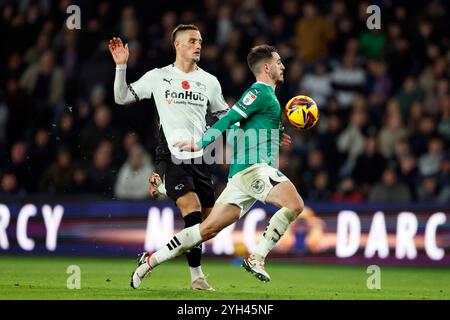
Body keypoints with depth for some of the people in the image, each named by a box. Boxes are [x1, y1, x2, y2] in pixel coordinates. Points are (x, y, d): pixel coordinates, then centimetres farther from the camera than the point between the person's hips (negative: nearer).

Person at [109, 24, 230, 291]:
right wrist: (121, 66, -5)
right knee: (193, 211, -20)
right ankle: (197, 276, -16)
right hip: (171, 156, -5)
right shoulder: (158, 77, 3)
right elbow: (122, 98, 7)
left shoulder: (209, 81, 11)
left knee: (210, 217, 4)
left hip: (199, 158, 5)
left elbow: (225, 116, 21)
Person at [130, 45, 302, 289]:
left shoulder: (266, 94, 25)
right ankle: (257, 258, -19)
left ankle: (151, 261, 7)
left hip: (241, 173, 10)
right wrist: (200, 144, -14)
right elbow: (229, 119, -11)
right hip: (253, 167, -10)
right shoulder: (260, 92, -6)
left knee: (209, 228, 6)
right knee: (295, 204, -22)